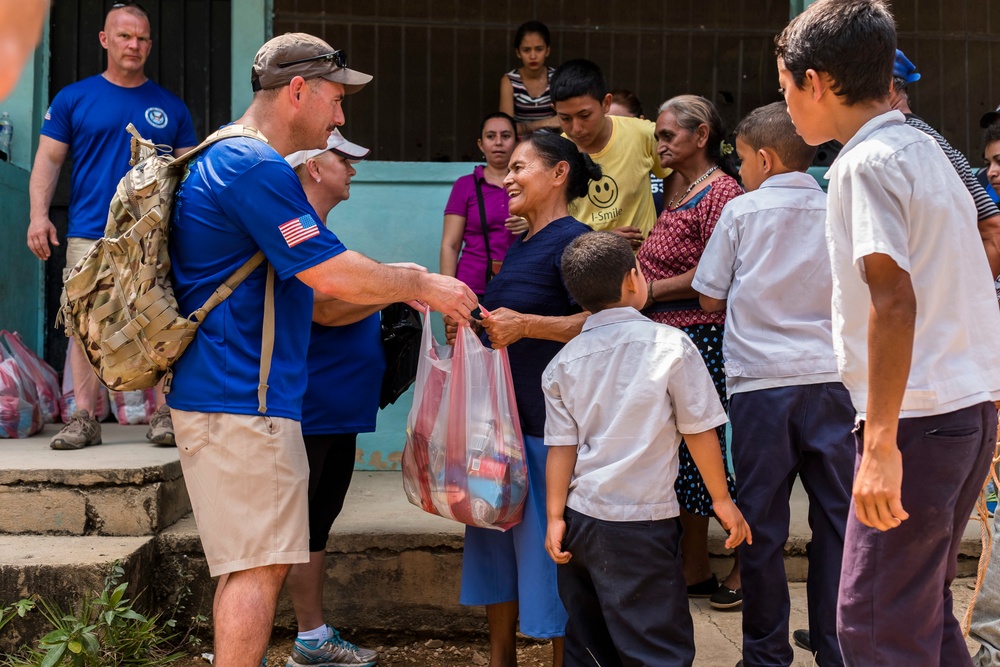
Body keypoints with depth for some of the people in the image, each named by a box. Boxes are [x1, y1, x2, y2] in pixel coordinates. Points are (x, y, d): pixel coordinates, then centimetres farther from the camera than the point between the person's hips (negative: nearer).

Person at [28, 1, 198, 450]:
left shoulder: (171, 107, 12)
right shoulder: (73, 99, 9)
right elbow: (48, 161, 6)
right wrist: (39, 214, -7)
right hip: (90, 236, 0)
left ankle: (163, 414, 5)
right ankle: (84, 418, 5)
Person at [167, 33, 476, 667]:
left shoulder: (228, 161, 19)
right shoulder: (257, 167, -16)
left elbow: (302, 277, 25)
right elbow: (333, 275, -20)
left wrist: (395, 283, 18)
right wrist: (424, 285, -5)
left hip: (220, 394, 11)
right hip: (242, 400, -11)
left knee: (253, 563, 16)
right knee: (260, 565, -6)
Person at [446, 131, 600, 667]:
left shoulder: (572, 240, -11)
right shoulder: (519, 245, 17)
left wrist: (525, 325, -30)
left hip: (547, 426, -9)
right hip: (501, 420, 10)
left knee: (550, 548, -2)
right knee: (495, 539, 14)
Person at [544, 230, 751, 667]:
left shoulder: (563, 363, 4)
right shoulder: (670, 345, -7)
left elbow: (561, 446, 1)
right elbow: (699, 430, -3)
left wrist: (555, 517, 4)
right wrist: (721, 499, 7)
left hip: (579, 518, 5)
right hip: (640, 524, -5)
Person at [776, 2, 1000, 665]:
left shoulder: (867, 163, -12)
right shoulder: (926, 149, 16)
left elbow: (894, 301, -21)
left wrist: (881, 443, -22)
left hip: (917, 417, -9)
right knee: (924, 609, 18)